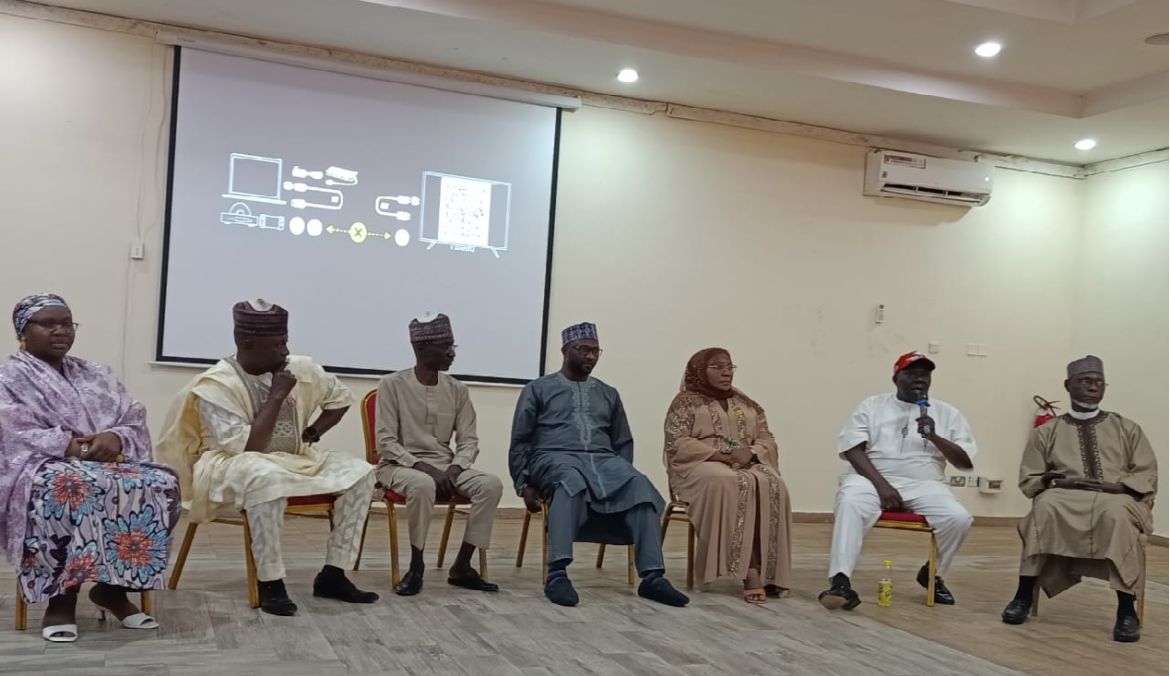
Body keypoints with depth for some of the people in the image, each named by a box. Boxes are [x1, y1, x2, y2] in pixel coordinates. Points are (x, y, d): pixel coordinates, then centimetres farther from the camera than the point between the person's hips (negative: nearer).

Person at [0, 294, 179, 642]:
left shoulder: (95, 375, 21)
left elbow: (134, 419, 10)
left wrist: (115, 439, -14)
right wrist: (71, 447, -22)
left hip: (108, 462, 5)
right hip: (42, 467, -5)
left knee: (162, 484, -24)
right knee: (74, 489, -41)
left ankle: (113, 587, -14)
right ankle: (62, 595, -28)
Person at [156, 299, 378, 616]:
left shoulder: (299, 369, -3)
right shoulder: (216, 385, -20)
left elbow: (340, 397, 15)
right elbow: (247, 448, -28)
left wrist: (314, 432, 0)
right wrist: (277, 396, -25)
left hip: (293, 460, 7)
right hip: (231, 467, -6)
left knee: (359, 471, -11)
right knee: (267, 476, -41)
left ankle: (332, 574, -9)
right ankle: (270, 583, -29)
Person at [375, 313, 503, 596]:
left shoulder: (457, 390, 6)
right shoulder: (393, 384, -7)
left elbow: (469, 441, 3)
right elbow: (386, 443, -12)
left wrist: (454, 470, -18)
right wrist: (424, 467, -24)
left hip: (445, 466, 5)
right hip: (401, 465, -4)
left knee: (492, 484, -23)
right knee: (423, 485, -40)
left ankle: (461, 567, -14)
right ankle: (416, 566, -19)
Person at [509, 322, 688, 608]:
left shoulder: (608, 394, 23)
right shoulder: (538, 389, 12)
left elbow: (623, 442, 21)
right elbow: (519, 442, 8)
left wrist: (620, 476, 3)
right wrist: (524, 485, -4)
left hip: (603, 459, 4)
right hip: (555, 458, -3)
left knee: (640, 486, -30)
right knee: (573, 480, -42)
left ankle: (652, 577, -36)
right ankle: (557, 574, -49)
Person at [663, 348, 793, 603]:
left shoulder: (747, 405, 22)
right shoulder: (686, 402, 6)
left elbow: (767, 440, 14)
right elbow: (677, 445, -6)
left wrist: (750, 453, -10)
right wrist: (721, 455, -16)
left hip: (748, 465, 4)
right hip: (700, 467, -4)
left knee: (771, 485, -31)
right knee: (725, 482, -40)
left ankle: (766, 571, -36)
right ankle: (750, 570, -39)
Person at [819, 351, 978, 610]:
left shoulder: (947, 413, 12)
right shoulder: (873, 405, 7)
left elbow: (966, 463, 6)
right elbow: (852, 449, -4)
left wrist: (935, 438, -12)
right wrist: (881, 485, -18)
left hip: (923, 485, 2)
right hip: (873, 478, -2)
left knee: (958, 518, -25)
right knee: (850, 503, -35)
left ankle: (932, 574, 6)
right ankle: (840, 582, -40)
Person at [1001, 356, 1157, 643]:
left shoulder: (1127, 428, 17)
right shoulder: (1047, 431, 16)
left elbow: (1147, 476, 10)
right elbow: (1029, 480, 11)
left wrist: (1116, 485, -10)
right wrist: (1058, 482, -9)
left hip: (1119, 499, 0)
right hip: (1065, 498, 1)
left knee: (1117, 515, -38)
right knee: (1045, 507, -35)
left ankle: (1126, 610, -33)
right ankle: (1024, 595, -29)